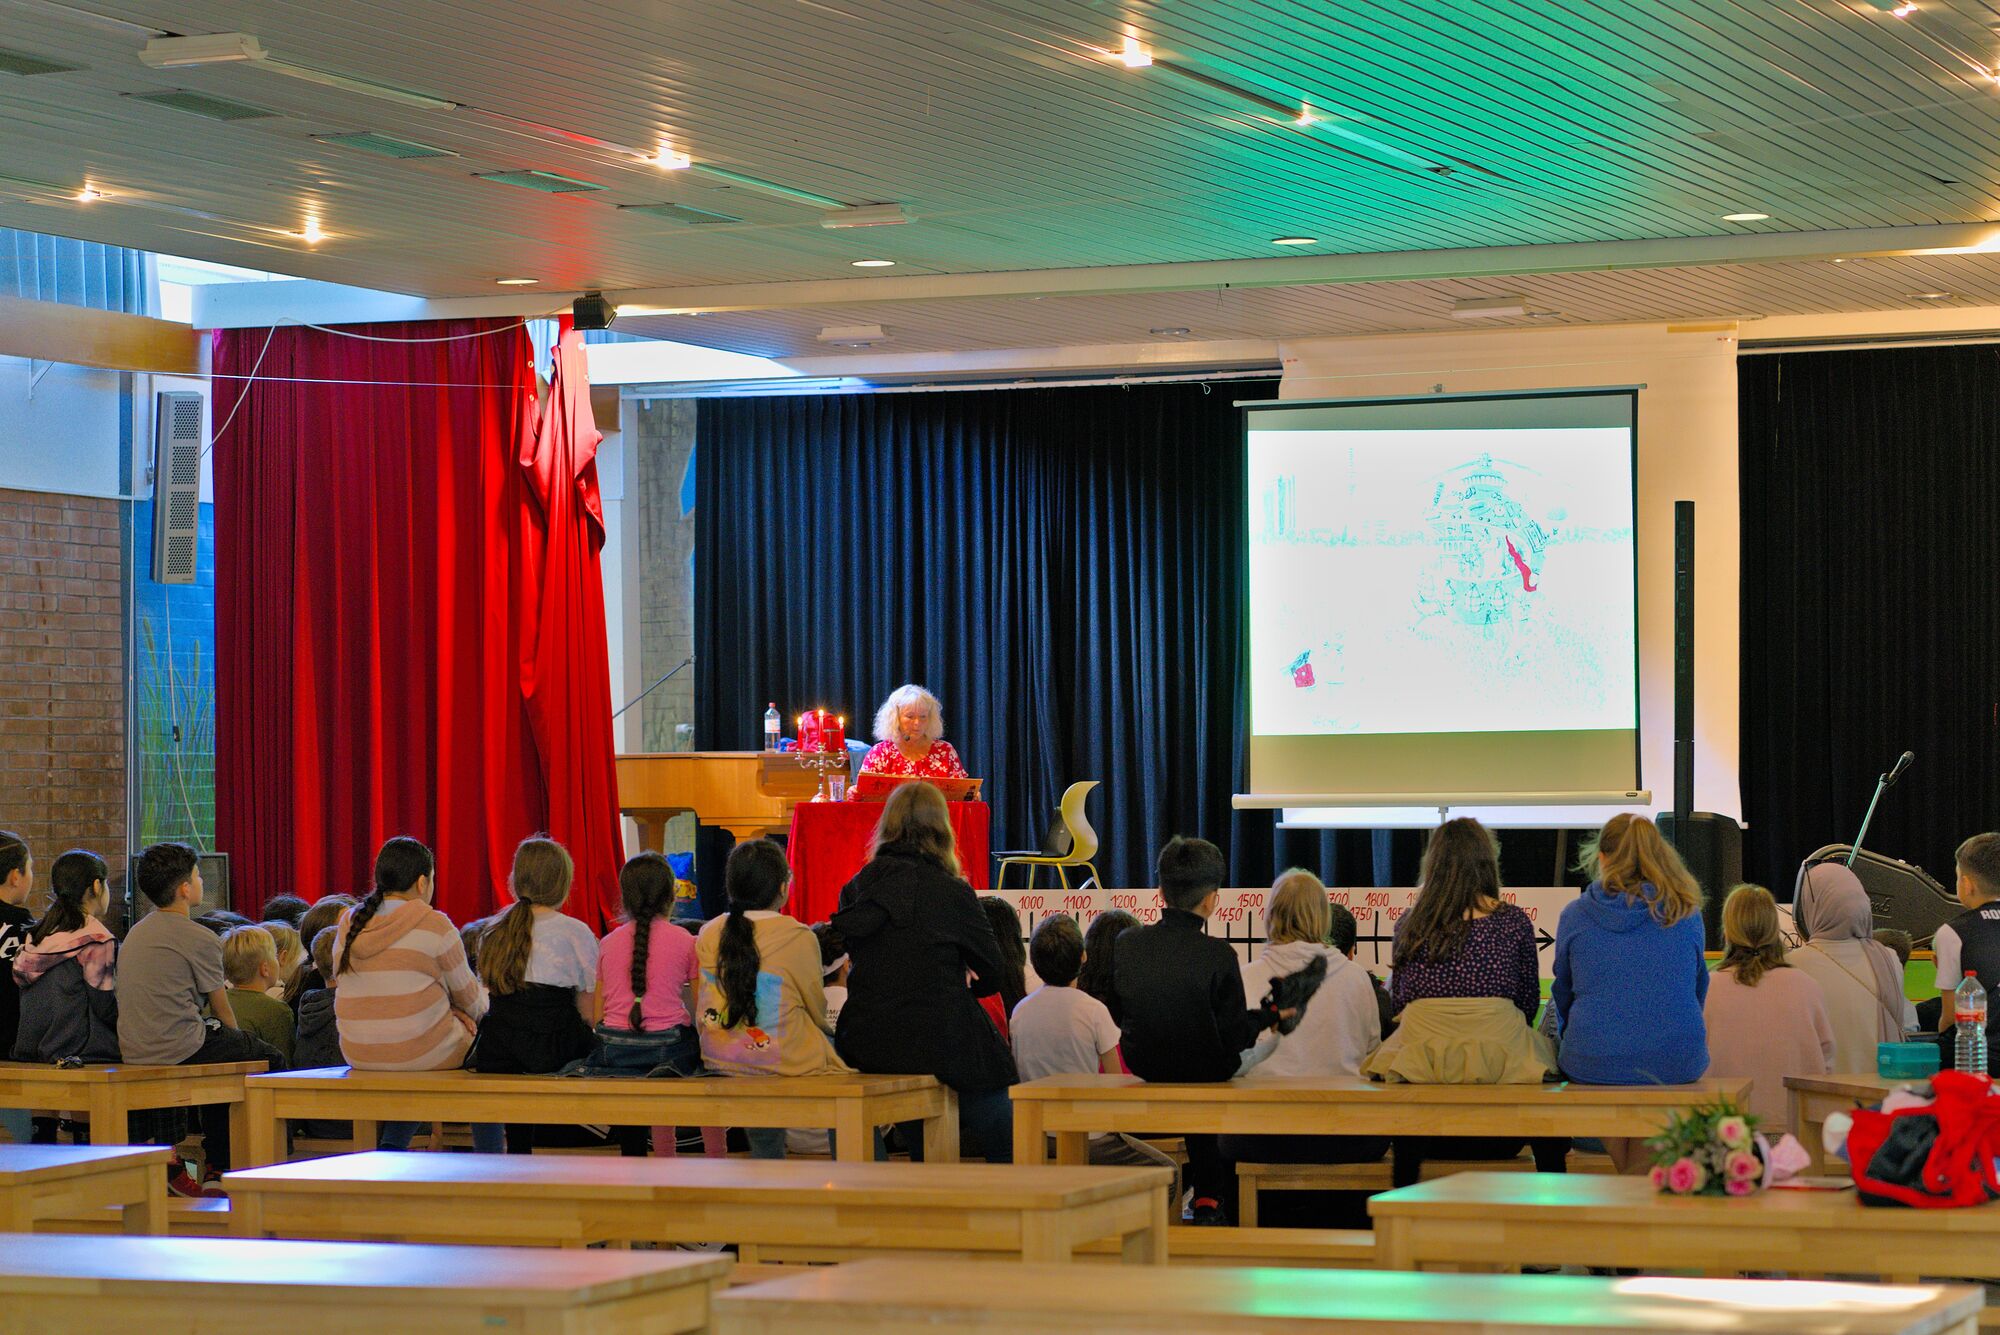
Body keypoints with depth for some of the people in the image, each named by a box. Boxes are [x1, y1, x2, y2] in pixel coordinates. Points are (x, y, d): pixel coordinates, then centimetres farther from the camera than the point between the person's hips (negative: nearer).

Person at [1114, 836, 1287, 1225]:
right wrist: (1271, 1013, 1)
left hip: (1145, 1074, 5)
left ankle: (1206, 1193, 41)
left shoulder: (1127, 944, -11)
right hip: (1207, 1074, -5)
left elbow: (1117, 1014, 3)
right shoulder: (1218, 955, -23)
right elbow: (1235, 1037, -18)